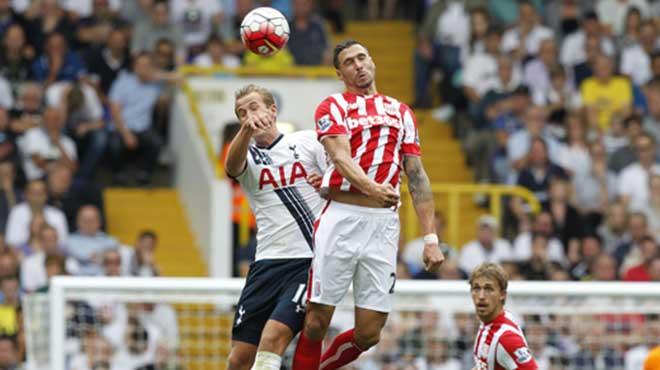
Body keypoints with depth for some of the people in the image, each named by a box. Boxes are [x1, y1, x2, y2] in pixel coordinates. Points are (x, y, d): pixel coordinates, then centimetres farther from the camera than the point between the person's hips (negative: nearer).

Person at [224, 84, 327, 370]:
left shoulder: (307, 141, 8)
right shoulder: (246, 155, 10)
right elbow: (232, 167, -15)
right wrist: (246, 130, -35)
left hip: (311, 260, -3)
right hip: (268, 262, 3)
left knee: (274, 336, -22)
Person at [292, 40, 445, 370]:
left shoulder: (401, 112, 20)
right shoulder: (333, 107, 6)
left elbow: (417, 177, 17)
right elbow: (341, 157, -11)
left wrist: (430, 237, 9)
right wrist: (373, 189, -32)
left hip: (384, 223, 4)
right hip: (342, 217, -4)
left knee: (369, 334, 0)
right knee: (316, 321, -5)